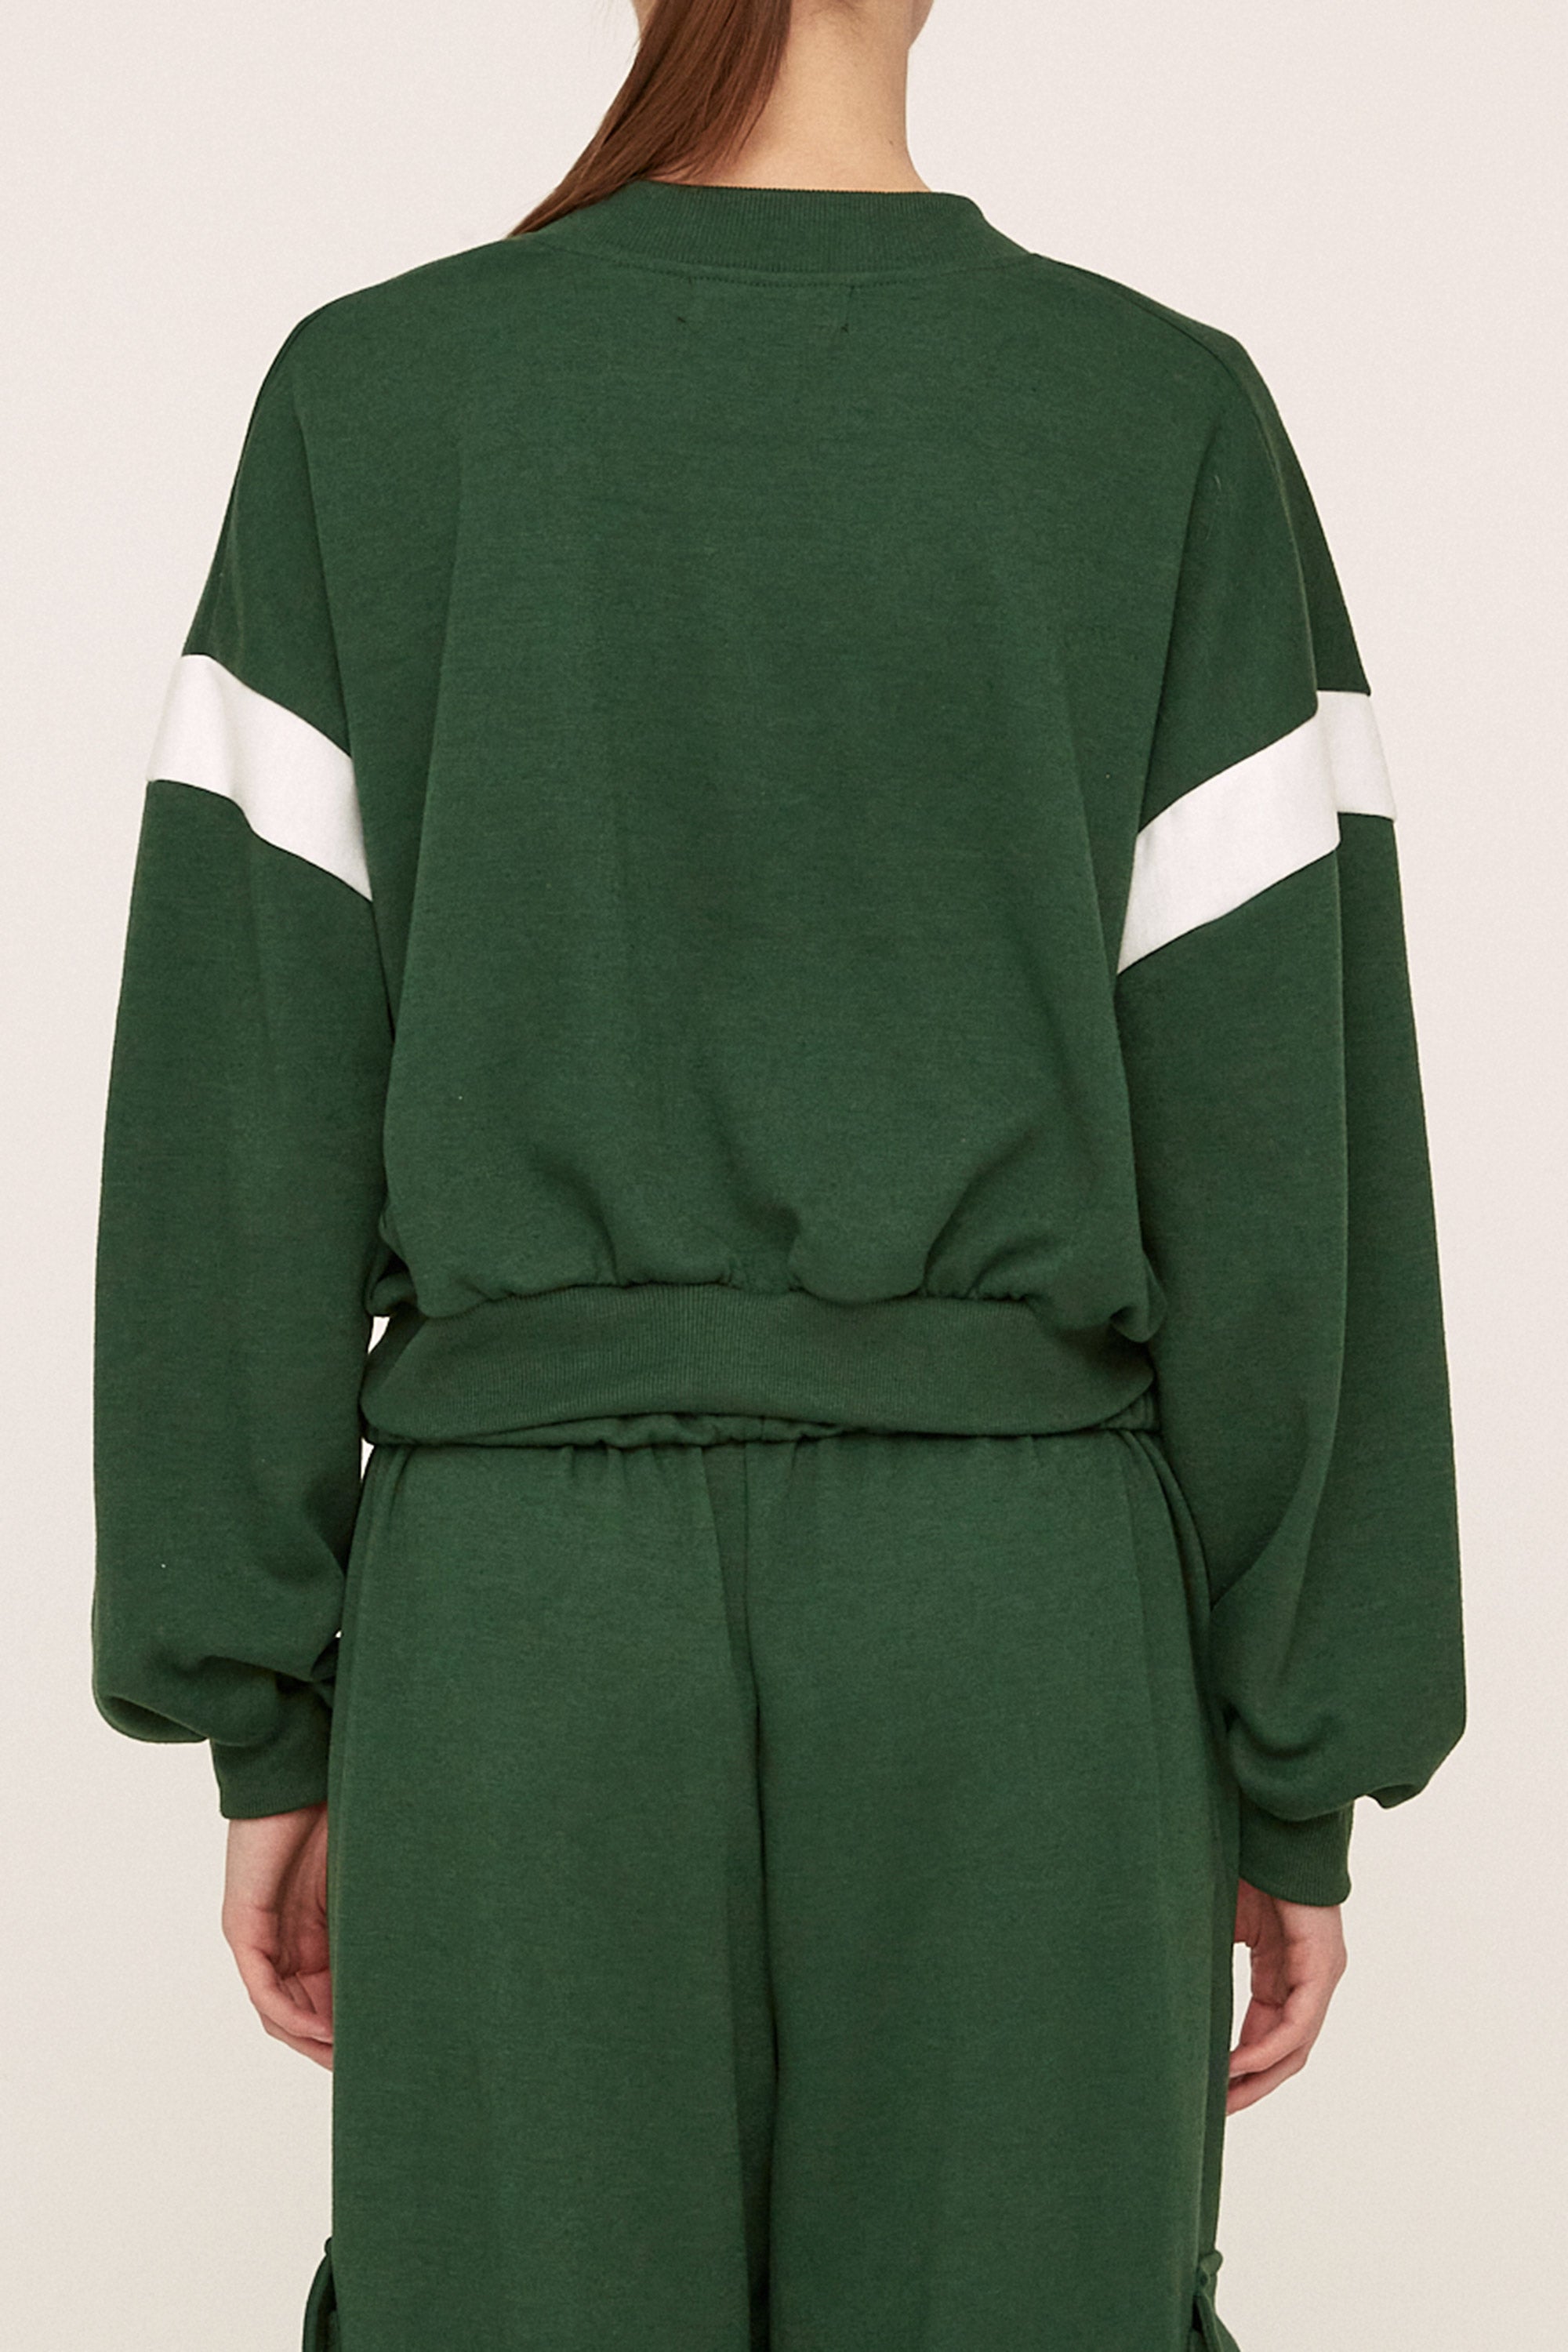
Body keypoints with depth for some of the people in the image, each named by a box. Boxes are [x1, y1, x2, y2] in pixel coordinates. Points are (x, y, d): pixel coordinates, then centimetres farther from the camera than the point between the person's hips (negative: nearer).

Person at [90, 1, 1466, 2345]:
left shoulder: (368, 401, -2)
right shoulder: (1172, 420, -3)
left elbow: (249, 1102, -3)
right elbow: (1277, 1161, -5)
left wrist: (263, 1725, 6)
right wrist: (1306, 1777, 4)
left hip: (536, 1622, 1)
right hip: (1001, 1625, 0)